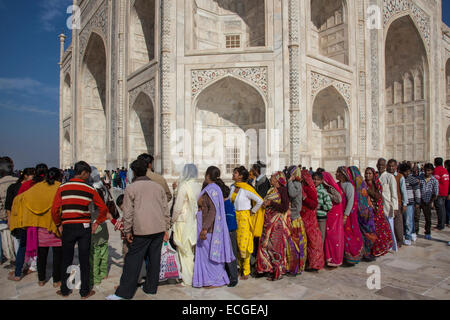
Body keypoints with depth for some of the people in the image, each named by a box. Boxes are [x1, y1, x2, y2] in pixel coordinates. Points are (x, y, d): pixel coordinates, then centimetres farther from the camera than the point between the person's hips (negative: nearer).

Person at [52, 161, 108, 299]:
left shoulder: (62, 188, -1)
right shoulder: (90, 189, -3)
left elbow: (55, 210, -4)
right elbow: (103, 208, -3)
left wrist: (59, 225, 11)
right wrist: (97, 223, 8)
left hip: (68, 227, 1)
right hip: (84, 227, -1)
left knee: (66, 260, 15)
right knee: (84, 260, 8)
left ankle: (64, 290, 26)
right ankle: (85, 292, 17)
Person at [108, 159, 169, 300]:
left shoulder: (131, 188, -1)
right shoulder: (158, 186, 11)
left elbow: (128, 212, -2)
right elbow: (166, 209, 11)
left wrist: (127, 231, 6)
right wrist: (166, 229, 17)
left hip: (142, 231, -4)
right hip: (159, 229, 4)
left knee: (133, 260, 4)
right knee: (154, 259, 11)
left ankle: (124, 292, 10)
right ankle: (151, 288, 22)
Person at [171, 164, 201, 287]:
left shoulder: (184, 187, -17)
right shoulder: (198, 186, 2)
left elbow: (178, 207, -14)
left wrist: (173, 220, 0)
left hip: (184, 222, -6)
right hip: (195, 221, 7)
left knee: (185, 250, 5)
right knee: (194, 249, 17)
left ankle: (188, 279, 14)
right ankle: (196, 275, 28)